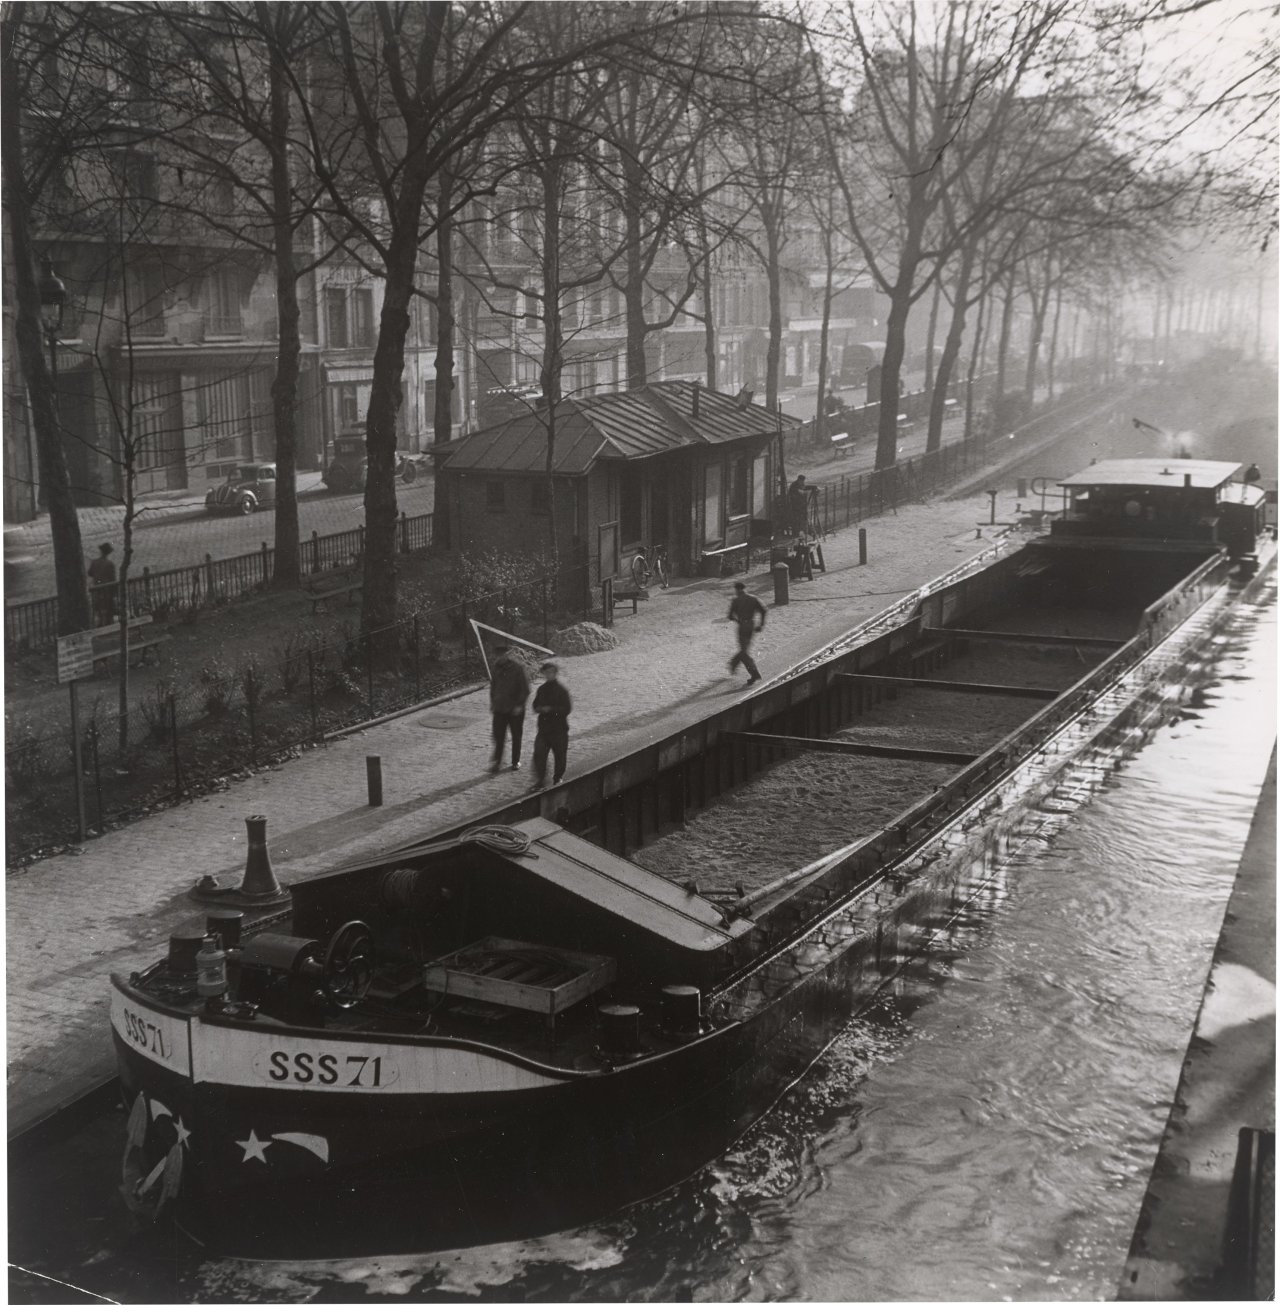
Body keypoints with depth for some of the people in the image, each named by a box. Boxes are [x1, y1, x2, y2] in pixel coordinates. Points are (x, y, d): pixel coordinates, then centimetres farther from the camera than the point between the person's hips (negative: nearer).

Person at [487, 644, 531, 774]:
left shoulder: (517, 669, -12)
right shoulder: (495, 668, 2)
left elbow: (525, 689, -10)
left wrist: (519, 705, -15)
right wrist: (492, 702, 10)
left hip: (515, 709, -3)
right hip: (499, 709, 3)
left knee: (516, 737, 10)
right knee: (498, 737, -2)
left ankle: (515, 761, 24)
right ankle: (496, 763, 2)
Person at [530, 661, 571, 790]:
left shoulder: (562, 690, -8)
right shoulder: (541, 689, 9)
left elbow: (567, 709, -13)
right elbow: (535, 704, 17)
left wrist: (551, 709, -21)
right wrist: (539, 708, -7)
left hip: (559, 728, -4)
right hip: (543, 727, 4)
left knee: (560, 755, 7)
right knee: (539, 754, -8)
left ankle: (558, 778, 28)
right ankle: (540, 781, -3)